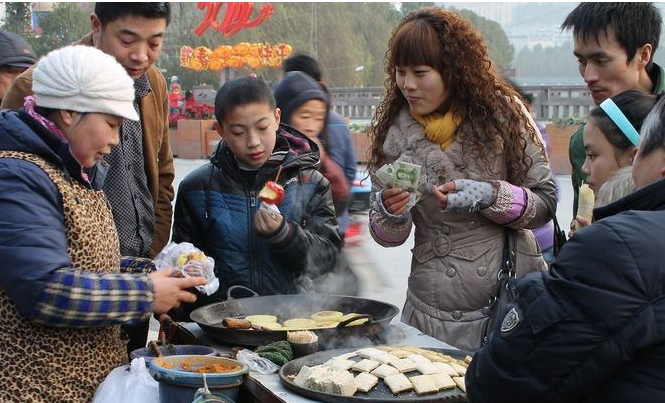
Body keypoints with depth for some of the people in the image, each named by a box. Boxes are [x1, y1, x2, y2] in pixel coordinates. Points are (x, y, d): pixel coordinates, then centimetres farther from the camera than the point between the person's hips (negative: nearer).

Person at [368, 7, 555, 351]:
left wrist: (487, 196, -22)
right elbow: (388, 236, 3)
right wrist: (390, 213, -19)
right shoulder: (393, 129, -1)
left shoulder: (501, 111, -7)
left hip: (512, 294, -1)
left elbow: (544, 203, -5)